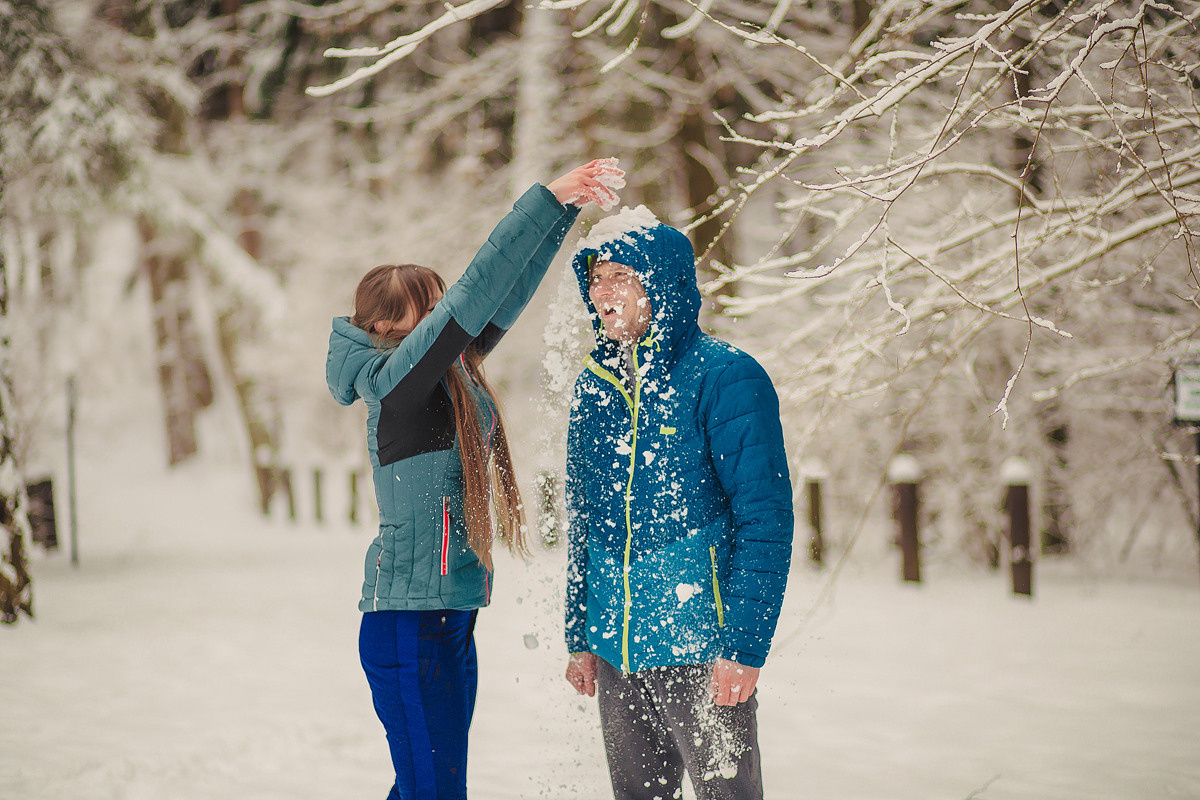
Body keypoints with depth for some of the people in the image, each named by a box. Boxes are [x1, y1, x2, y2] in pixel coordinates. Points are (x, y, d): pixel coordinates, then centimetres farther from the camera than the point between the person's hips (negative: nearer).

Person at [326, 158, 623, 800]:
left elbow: (504, 299, 13)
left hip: (451, 617, 9)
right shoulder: (398, 382, -13)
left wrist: (566, 209, 8)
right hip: (409, 620, -9)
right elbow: (476, 291, -19)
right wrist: (547, 200, -17)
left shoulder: (451, 376, 11)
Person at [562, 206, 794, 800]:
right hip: (615, 652, 6)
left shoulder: (724, 377, -9)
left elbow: (765, 520, -12)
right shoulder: (593, 386, 11)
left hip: (701, 654, -6)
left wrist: (745, 646, -18)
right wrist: (579, 639, 15)